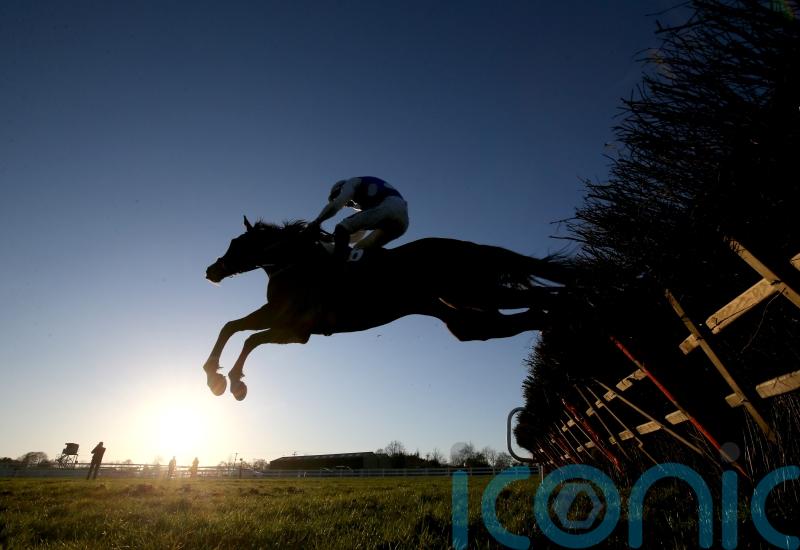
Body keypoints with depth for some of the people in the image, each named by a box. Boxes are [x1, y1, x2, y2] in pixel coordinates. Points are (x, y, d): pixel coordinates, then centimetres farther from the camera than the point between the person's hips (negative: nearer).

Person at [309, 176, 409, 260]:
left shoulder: (351, 183, 18)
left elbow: (335, 204, 1)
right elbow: (361, 229, 39)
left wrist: (316, 222, 4)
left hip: (388, 207, -9)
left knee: (342, 228, -9)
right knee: (359, 248, 14)